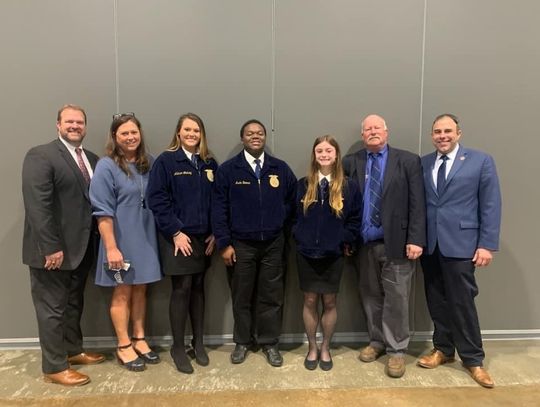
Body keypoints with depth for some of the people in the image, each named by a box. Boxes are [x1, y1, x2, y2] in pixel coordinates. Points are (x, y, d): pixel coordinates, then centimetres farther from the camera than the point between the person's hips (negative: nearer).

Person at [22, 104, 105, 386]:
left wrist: (97, 243, 2)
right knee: (53, 308, 5)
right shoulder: (40, 156, -10)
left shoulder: (92, 160, 11)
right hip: (53, 250, -7)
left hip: (81, 247, 7)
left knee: (74, 304, 20)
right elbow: (37, 205, -18)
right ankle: (54, 367, 18)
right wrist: (51, 247, -22)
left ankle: (73, 350, 36)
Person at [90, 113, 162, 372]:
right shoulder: (106, 166, -11)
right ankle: (124, 347, 23)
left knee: (140, 289, 15)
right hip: (121, 240, -5)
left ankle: (139, 339, 30)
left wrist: (156, 235, 7)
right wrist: (111, 247, -19)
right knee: (122, 292, 9)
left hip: (145, 238, 5)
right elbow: (103, 212, -15)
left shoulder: (148, 164, 4)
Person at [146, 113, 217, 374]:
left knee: (198, 287, 12)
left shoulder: (210, 164, 7)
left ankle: (198, 343, 25)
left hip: (203, 237, 4)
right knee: (182, 289, 1)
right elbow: (156, 199, -10)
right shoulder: (166, 161, -5)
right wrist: (176, 232, -14)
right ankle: (178, 347, 18)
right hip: (177, 237, -4)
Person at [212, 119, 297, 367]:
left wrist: (281, 225, 2)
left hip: (273, 244, 2)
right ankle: (242, 342, 28)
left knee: (271, 296, 9)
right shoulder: (228, 170, -2)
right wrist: (224, 243, -8)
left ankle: (270, 343, 25)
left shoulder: (281, 169, 4)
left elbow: (293, 201, 12)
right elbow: (219, 209, -4)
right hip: (241, 245, -1)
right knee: (241, 297, 10)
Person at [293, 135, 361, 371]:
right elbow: (294, 215, 7)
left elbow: (355, 219, 1)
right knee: (310, 301, 9)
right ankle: (312, 348, 26)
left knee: (330, 302, 9)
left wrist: (346, 241, -6)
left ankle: (325, 349, 27)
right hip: (306, 253, 1)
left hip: (333, 254, -1)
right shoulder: (304, 185, 2)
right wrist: (299, 238, -1)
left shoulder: (349, 186, -2)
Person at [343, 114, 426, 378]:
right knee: (370, 295, 14)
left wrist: (415, 239, -12)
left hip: (396, 242, -3)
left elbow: (417, 204, -5)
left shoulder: (408, 161, 0)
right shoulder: (352, 162, 6)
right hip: (364, 243, 3)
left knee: (396, 298, 4)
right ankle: (377, 341, 32)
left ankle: (396, 350, 20)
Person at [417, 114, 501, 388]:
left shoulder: (481, 161, 1)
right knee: (437, 301, 12)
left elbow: (491, 206, -3)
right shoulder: (422, 164, 9)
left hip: (460, 243, -3)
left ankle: (472, 358, 21)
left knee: (462, 302, 3)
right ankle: (443, 349, 29)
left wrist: (487, 244, -9)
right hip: (429, 243, 4)